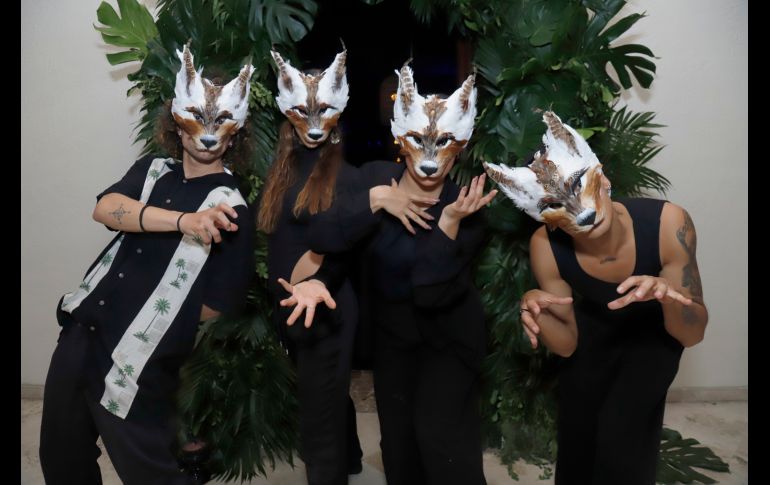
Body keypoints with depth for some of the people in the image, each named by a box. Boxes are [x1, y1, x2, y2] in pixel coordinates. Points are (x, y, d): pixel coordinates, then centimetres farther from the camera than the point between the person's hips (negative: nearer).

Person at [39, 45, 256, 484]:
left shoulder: (230, 210, -12)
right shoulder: (153, 169, 6)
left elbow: (216, 307, -11)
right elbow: (105, 209, -14)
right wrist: (184, 221, -26)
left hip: (137, 367, -6)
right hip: (80, 334, 7)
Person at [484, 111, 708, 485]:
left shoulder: (667, 223, -34)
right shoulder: (546, 247, -30)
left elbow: (692, 334, -24)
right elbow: (567, 344, -19)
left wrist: (666, 295, -46)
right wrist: (536, 310, -40)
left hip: (653, 334, -1)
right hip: (592, 334, 1)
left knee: (620, 446, -12)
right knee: (576, 442, 8)